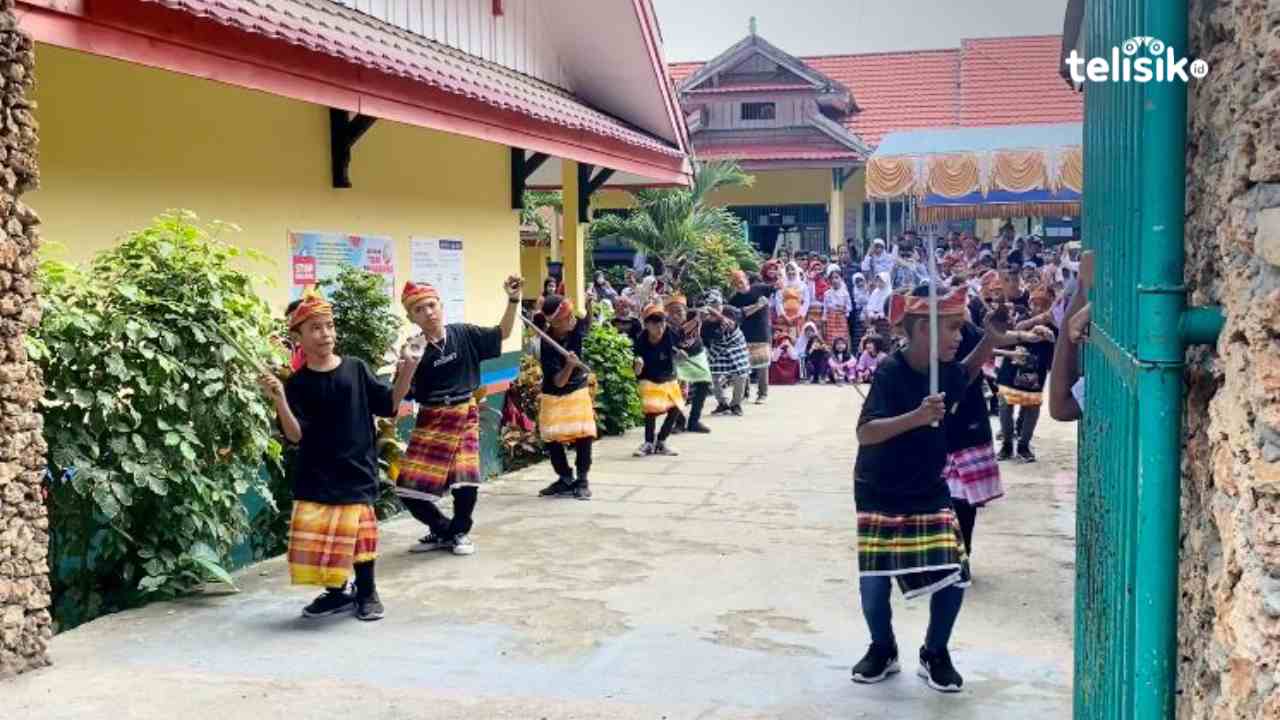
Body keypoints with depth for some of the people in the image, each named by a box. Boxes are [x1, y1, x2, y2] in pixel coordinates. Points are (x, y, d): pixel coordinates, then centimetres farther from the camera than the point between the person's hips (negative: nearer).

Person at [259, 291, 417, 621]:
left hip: (356, 470, 0)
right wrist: (279, 399, -23)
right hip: (317, 476, 0)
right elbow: (295, 435, -10)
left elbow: (389, 405, 2)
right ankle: (336, 593, 26)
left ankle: (366, 593, 24)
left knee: (359, 534, 4)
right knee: (317, 537, 4)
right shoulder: (297, 383, -4)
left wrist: (406, 374, -13)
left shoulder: (356, 369, -1)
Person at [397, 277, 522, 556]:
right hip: (431, 421, 0)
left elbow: (502, 333, 6)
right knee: (409, 486, -3)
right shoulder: (415, 348, -8)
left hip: (464, 416, 0)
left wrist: (513, 300, -6)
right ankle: (442, 530, 23)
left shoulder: (463, 334, -3)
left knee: (466, 481, -11)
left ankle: (460, 531, 17)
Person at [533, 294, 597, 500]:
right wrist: (569, 365, -43)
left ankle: (582, 480, 6)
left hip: (578, 392, 2)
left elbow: (587, 324, 14)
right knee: (552, 440, 4)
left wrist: (589, 304, -4)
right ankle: (565, 479, 21)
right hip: (553, 397, -2)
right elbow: (558, 381, -24)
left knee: (583, 436, -6)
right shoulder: (547, 346, -24)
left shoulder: (575, 328, -13)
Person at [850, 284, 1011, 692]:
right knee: (874, 582, -1)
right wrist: (916, 417, -47)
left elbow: (964, 376, 22)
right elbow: (865, 432, -32)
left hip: (929, 492, 5)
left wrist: (991, 339, 5)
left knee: (953, 575, -6)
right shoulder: (890, 372, -23)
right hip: (880, 495, -4)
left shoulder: (944, 371, -4)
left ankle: (935, 654, 18)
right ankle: (883, 650, 28)